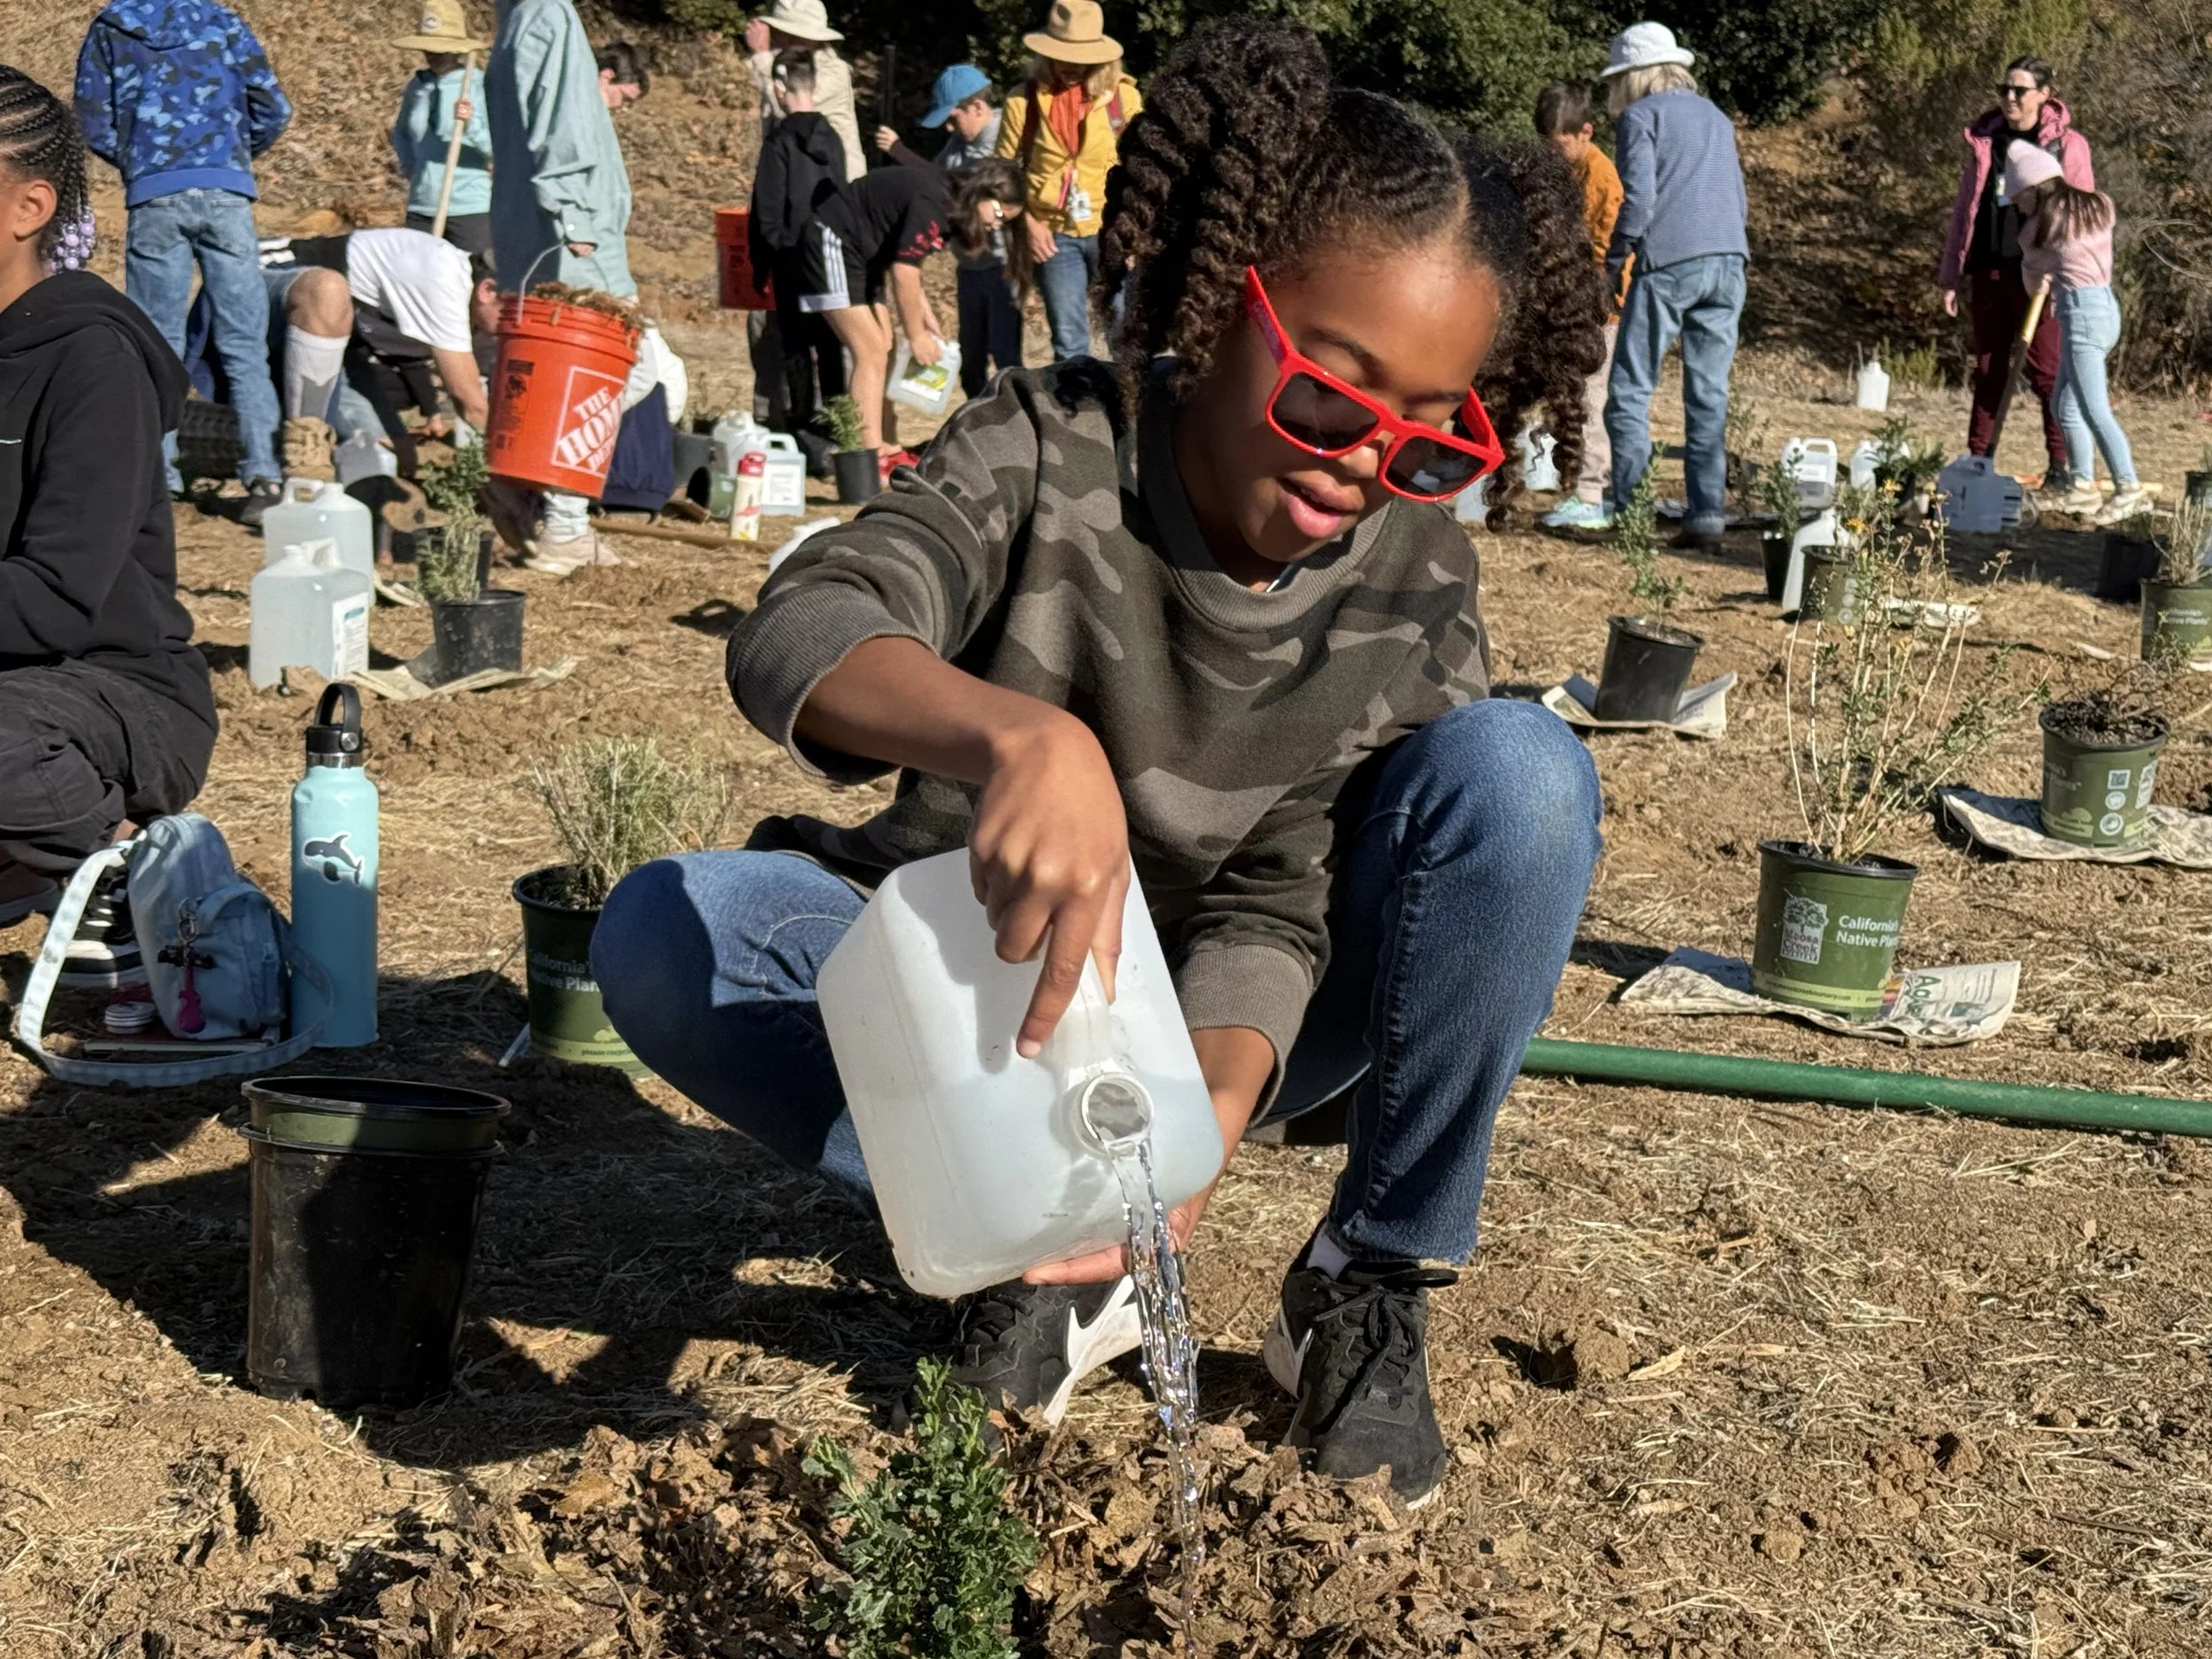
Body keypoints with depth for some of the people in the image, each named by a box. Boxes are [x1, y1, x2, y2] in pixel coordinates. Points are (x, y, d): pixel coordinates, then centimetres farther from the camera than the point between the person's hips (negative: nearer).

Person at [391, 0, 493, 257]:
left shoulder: (480, 85, -8)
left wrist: (470, 123, -30)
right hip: (421, 206, 5)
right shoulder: (417, 84, 8)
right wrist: (406, 163, 7)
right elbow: (401, 132, 25)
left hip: (470, 207, -5)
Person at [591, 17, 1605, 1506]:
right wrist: (1019, 733, -60)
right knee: (664, 936, -28)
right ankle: (1055, 1259, -16)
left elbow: (1273, 907, -20)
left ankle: (1373, 1285, -14)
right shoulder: (1053, 452, -20)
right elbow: (799, 631, -38)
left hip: (1221, 1018, 1)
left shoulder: (1418, 591, -14)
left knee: (1518, 772, -26)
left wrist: (1203, 1124, -41)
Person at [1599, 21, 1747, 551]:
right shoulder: (1715, 116, 22)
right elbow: (1738, 198, 21)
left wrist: (1614, 261, 0)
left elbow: (1638, 197, -9)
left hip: (1668, 264, -6)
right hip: (1728, 262, 6)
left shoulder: (1638, 116, 1)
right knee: (1709, 393, 6)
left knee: (1630, 388, -1)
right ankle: (1707, 512, 2)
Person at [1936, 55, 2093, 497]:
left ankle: (2062, 467, 2)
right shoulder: (1985, 141, 11)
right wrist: (1951, 274, 10)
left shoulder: (2067, 146, -1)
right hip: (1990, 270, 4)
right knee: (1988, 370, 10)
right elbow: (1964, 208, 14)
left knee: (2046, 370, -3)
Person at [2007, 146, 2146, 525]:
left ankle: (2129, 490, -16)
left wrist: (2040, 287, 31)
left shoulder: (2050, 217, -4)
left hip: (2081, 310, -9)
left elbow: (2031, 262, 13)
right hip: (2104, 305, 9)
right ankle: (2083, 486, 14)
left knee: (2094, 409, -12)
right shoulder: (2096, 207, 14)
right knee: (2065, 404, 14)